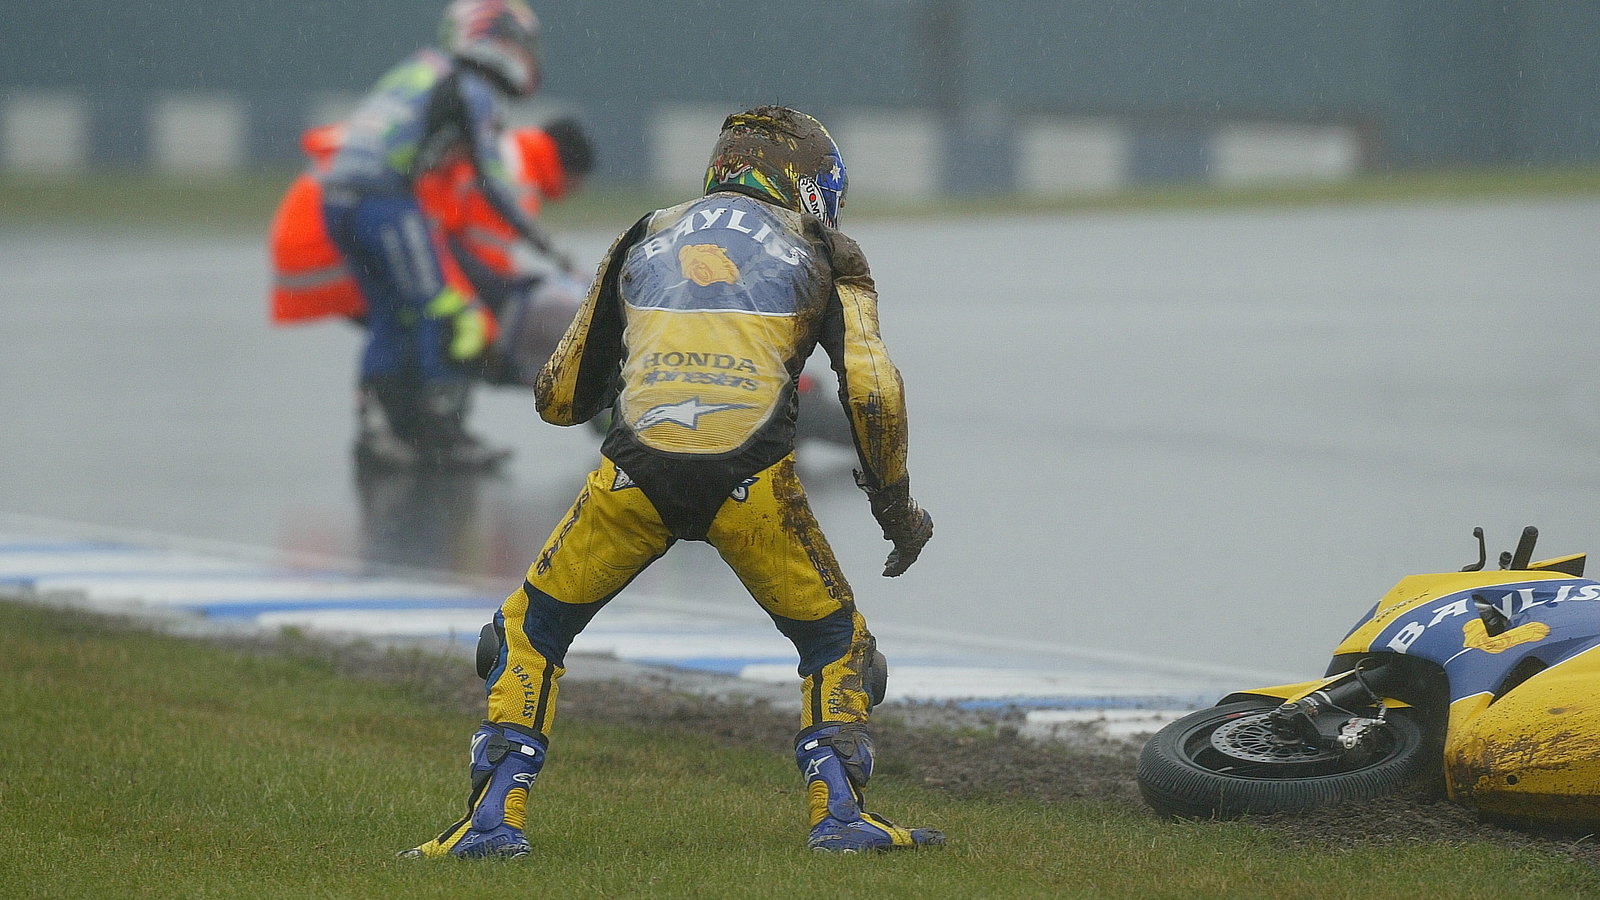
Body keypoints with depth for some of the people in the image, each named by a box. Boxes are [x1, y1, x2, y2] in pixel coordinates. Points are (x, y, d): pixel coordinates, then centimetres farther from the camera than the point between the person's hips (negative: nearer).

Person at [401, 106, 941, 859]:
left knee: (530, 630, 20)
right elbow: (872, 392, 5)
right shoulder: (822, 255, 17)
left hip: (635, 476, 1)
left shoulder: (643, 241, 25)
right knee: (835, 642, 22)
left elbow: (559, 398, 28)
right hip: (750, 483, -1)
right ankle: (839, 810, 6)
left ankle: (497, 815, 8)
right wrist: (895, 504, 19)